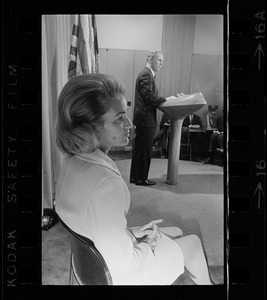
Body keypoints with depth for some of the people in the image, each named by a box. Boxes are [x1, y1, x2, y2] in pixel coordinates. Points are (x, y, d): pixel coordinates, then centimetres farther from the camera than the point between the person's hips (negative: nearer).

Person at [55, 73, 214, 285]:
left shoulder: (73, 161, -11)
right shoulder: (105, 184, -39)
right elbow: (122, 268, -29)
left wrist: (131, 232, 0)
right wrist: (149, 243, -11)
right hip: (119, 275, -7)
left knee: (175, 233, 24)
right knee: (193, 243, 14)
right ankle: (205, 282, 45)